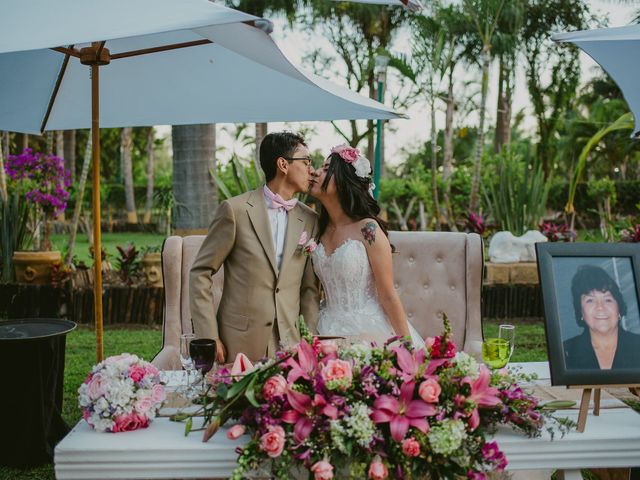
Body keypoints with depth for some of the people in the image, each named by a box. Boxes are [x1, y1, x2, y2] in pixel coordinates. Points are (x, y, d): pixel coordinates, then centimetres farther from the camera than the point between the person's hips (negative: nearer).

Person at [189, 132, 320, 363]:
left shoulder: (310, 220, 6)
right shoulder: (235, 210, -5)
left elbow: (309, 288, 10)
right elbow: (200, 273, -3)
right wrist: (209, 338, -8)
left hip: (288, 345, 3)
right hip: (238, 344, -3)